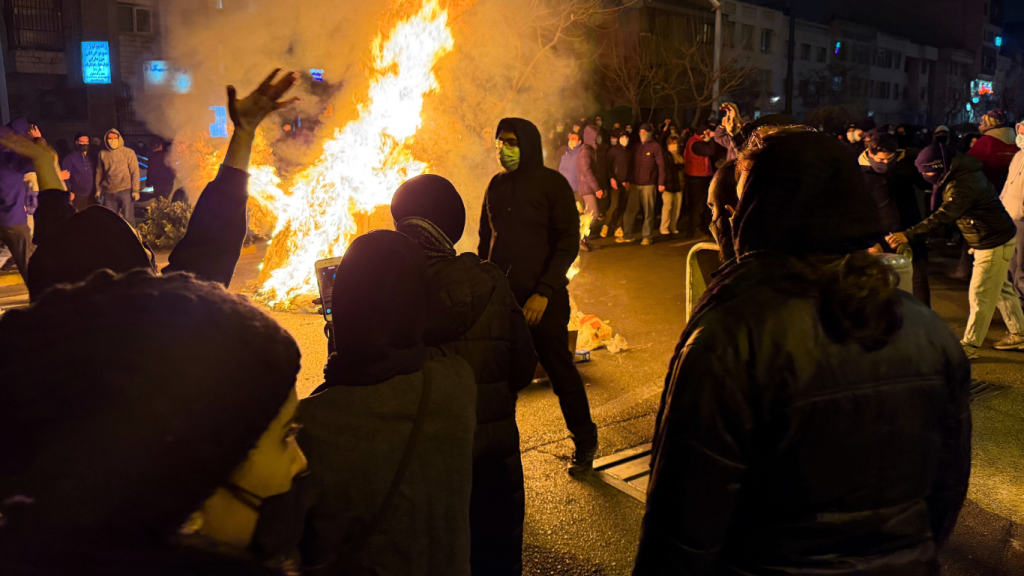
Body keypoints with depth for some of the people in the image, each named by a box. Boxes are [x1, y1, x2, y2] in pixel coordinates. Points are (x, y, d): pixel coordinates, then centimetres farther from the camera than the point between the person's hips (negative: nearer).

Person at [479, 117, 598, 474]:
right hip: (500, 295, 4)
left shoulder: (552, 184, -5)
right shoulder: (497, 185, 10)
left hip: (541, 299, -4)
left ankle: (584, 443, 23)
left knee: (561, 371, 5)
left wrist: (544, 292, -17)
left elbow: (568, 243, -9)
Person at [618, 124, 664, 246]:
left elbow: (661, 165, -6)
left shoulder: (655, 146, -2)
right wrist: (628, 180, 12)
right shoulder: (636, 147, 14)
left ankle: (647, 237, 8)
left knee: (648, 212, 1)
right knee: (630, 210, 4)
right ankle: (627, 235, 12)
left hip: (648, 185, -5)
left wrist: (661, 183, -12)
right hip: (634, 184, 5)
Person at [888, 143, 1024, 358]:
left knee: (980, 295, -3)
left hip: (994, 243, -10)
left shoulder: (961, 186, -30)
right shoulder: (962, 170, 1)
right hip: (999, 238, 10)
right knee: (1002, 289, 20)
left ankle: (969, 346, 6)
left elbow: (942, 218, -40)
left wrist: (907, 235, -44)